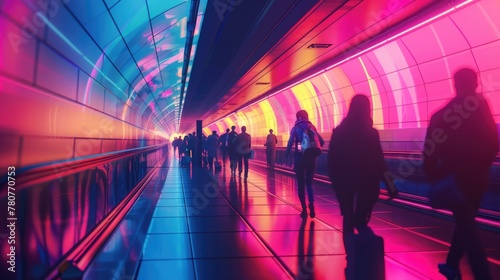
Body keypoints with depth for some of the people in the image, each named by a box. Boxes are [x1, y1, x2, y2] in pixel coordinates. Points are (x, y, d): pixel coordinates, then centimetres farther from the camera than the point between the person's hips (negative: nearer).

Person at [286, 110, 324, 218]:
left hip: (299, 157, -3)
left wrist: (287, 155, -1)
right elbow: (322, 142, 5)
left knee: (301, 183, 6)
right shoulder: (312, 127, 10)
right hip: (311, 157, 3)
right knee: (309, 182, 13)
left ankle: (304, 209, 4)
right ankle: (311, 207, -4)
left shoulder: (296, 128, 1)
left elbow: (290, 143, -11)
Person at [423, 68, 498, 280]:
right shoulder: (484, 111, 2)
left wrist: (434, 177, 4)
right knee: (465, 223, 18)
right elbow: (493, 145, 10)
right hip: (478, 178, 5)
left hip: (455, 178, -4)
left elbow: (431, 151, -9)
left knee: (468, 229, -2)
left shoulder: (442, 115, -9)